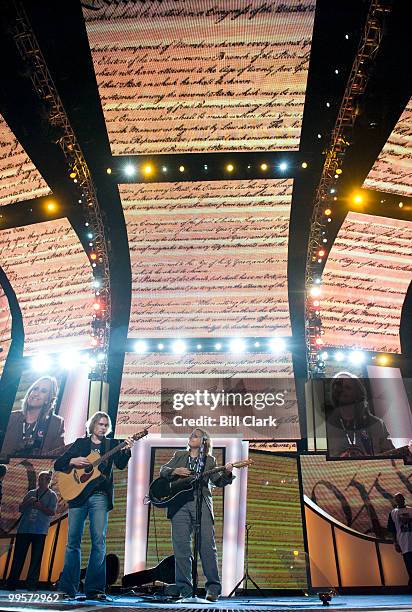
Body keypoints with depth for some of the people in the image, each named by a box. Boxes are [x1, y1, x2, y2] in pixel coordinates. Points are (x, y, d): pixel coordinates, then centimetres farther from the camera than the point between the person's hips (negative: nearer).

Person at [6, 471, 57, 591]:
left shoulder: (52, 495, 3)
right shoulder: (31, 493, 14)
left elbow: (52, 512, -5)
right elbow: (20, 509, 13)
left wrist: (40, 506, -18)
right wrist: (28, 502, -6)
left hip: (40, 531, -3)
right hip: (24, 529, 3)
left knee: (36, 558, -1)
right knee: (18, 556, 4)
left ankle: (31, 584, 7)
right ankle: (11, 583, 12)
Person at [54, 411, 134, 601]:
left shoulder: (112, 444, 12)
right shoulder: (81, 443, 12)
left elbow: (120, 465, -4)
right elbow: (58, 464, 10)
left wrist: (126, 450, -22)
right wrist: (73, 461, -10)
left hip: (100, 496, 0)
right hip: (77, 493, 0)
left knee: (99, 541, -5)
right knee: (73, 541, 1)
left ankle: (95, 589, 2)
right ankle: (68, 588, 12)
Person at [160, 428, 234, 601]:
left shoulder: (209, 460, 13)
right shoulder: (179, 456, 19)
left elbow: (218, 481, 4)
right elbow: (163, 471, 12)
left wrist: (226, 473, -16)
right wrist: (175, 471, -8)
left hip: (201, 503, -2)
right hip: (179, 503, 2)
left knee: (207, 545, -6)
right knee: (180, 546, 1)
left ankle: (213, 587, 2)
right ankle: (183, 587, 12)